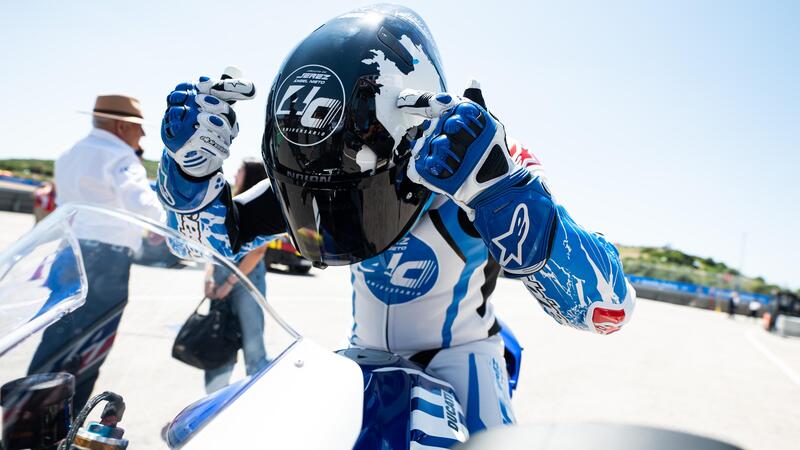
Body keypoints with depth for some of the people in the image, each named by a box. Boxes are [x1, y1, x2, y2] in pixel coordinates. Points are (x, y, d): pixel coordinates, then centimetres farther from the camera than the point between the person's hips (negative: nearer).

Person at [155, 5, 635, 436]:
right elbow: (219, 232, -3)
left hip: (456, 353, -4)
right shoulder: (325, 173, -15)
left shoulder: (471, 158, -30)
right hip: (365, 352, 4)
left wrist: (499, 189, -55)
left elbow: (609, 305, -38)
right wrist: (192, 160, -25)